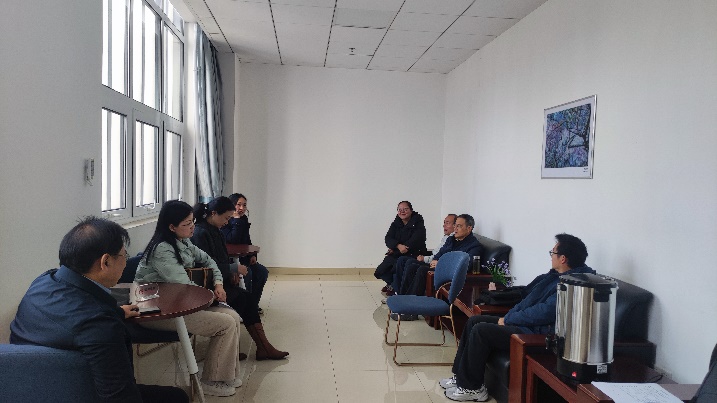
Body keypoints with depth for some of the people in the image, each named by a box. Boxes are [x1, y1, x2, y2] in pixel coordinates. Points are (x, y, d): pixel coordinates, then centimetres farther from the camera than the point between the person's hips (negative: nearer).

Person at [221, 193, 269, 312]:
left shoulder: (243, 220, 11)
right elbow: (232, 240, -29)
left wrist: (253, 255, 5)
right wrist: (237, 220, -24)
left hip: (242, 258, 9)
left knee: (262, 271, -7)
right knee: (247, 272, -30)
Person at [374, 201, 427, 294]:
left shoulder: (418, 222, -7)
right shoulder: (396, 223, 9)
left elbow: (416, 240, -18)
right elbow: (388, 238, -3)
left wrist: (395, 249, -15)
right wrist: (398, 246, -27)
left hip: (413, 255, -5)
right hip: (396, 255, 6)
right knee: (380, 272, -8)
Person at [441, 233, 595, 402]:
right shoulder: (555, 275, 12)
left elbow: (545, 312, -25)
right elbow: (528, 295, 17)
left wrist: (508, 319, -15)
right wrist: (509, 316, 3)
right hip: (525, 323, 11)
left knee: (480, 330, -19)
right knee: (474, 321, 5)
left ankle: (472, 388, -4)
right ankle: (460, 376, 11)